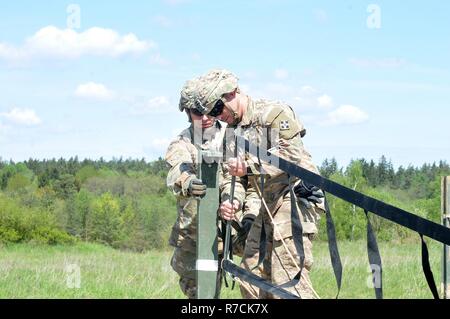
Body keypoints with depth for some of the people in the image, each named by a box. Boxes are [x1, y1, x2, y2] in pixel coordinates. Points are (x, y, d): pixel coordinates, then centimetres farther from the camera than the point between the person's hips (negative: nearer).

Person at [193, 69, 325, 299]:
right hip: (269, 206, 9)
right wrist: (232, 202, -6)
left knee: (289, 281, -16)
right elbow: (237, 177, 15)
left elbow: (290, 154, -20)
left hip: (294, 199, -9)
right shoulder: (235, 131, 18)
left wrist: (249, 165, -28)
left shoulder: (274, 112, -7)